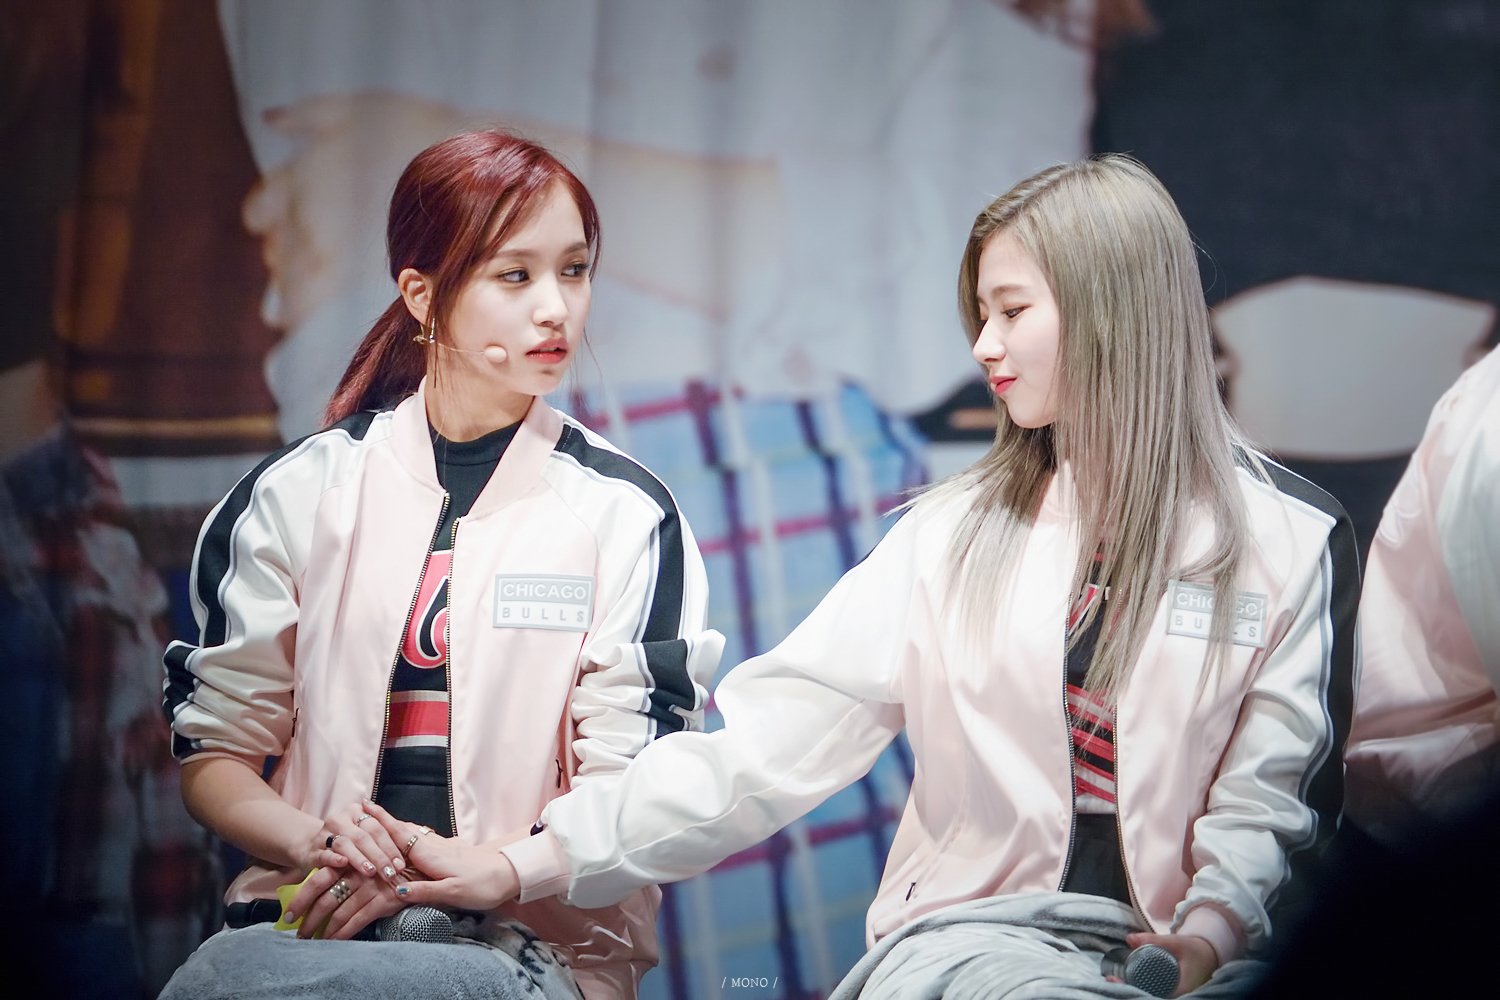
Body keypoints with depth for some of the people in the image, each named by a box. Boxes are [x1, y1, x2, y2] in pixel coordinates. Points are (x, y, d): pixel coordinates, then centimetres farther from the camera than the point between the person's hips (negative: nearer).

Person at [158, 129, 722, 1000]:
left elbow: (628, 794, 0)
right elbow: (215, 749, 12)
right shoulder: (304, 492, 13)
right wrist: (313, 841, -11)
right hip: (316, 918, 2)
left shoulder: (623, 512, 8)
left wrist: (442, 867, -16)